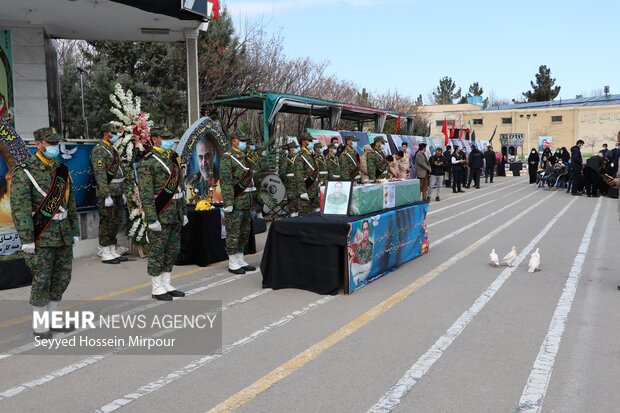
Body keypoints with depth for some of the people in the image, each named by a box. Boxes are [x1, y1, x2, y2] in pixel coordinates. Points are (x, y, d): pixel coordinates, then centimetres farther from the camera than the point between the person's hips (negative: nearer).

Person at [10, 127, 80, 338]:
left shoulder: (62, 170, 11)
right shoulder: (24, 172, -9)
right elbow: (20, 208, -14)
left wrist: (74, 231, 16)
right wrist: (27, 239, -18)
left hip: (63, 235, 6)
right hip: (42, 237, -6)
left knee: (62, 279, 12)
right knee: (42, 282, 0)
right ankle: (39, 326, 15)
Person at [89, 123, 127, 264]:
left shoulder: (112, 149, 18)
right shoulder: (99, 150, -12)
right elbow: (100, 174, -19)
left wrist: (121, 192, 22)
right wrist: (106, 195, -24)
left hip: (116, 193, 10)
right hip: (107, 193, -10)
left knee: (116, 222, 14)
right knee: (106, 223, -3)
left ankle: (113, 252, 23)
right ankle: (106, 255, 5)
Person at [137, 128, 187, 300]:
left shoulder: (173, 159, 14)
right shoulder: (148, 162, -11)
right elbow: (145, 194, -16)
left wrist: (183, 212, 17)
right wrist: (152, 219, -20)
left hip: (175, 215, 8)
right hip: (160, 215, -8)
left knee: (173, 251, 13)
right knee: (157, 252, 2)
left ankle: (166, 285, 25)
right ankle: (157, 288, 13)